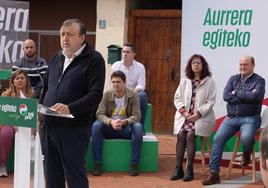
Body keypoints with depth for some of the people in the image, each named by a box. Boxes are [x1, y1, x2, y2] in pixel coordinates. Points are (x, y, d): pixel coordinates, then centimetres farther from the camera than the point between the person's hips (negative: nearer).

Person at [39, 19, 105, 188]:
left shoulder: (94, 59, -5)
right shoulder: (57, 58, 16)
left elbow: (96, 95, -15)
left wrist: (70, 108, -27)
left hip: (74, 129, -6)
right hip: (48, 127, 6)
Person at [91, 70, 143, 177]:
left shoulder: (133, 96, -4)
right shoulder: (107, 95, -2)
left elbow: (136, 115, -12)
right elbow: (100, 114, -10)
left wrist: (124, 122, -32)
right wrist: (111, 122, -31)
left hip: (126, 129, -1)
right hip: (109, 128, 1)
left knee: (138, 127, -32)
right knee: (96, 125, -28)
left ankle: (134, 164, -26)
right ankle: (97, 164, -24)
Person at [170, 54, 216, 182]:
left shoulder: (209, 82, 2)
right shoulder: (184, 81, 14)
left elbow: (211, 102, -5)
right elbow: (177, 98, 10)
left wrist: (198, 113, -16)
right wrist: (183, 111, -9)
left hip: (201, 116, -3)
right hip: (185, 115, 3)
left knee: (190, 134, -28)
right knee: (181, 134, -25)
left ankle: (189, 169, -23)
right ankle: (178, 168, -22)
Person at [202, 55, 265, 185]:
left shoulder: (259, 80, 1)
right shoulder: (233, 79, 12)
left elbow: (255, 97, -18)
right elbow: (226, 96, -3)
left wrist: (236, 92, -7)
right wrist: (246, 96, -9)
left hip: (249, 118, -4)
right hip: (231, 118, 4)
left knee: (246, 137, -33)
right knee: (217, 139, -14)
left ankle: (246, 154, 5)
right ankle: (214, 173, -8)